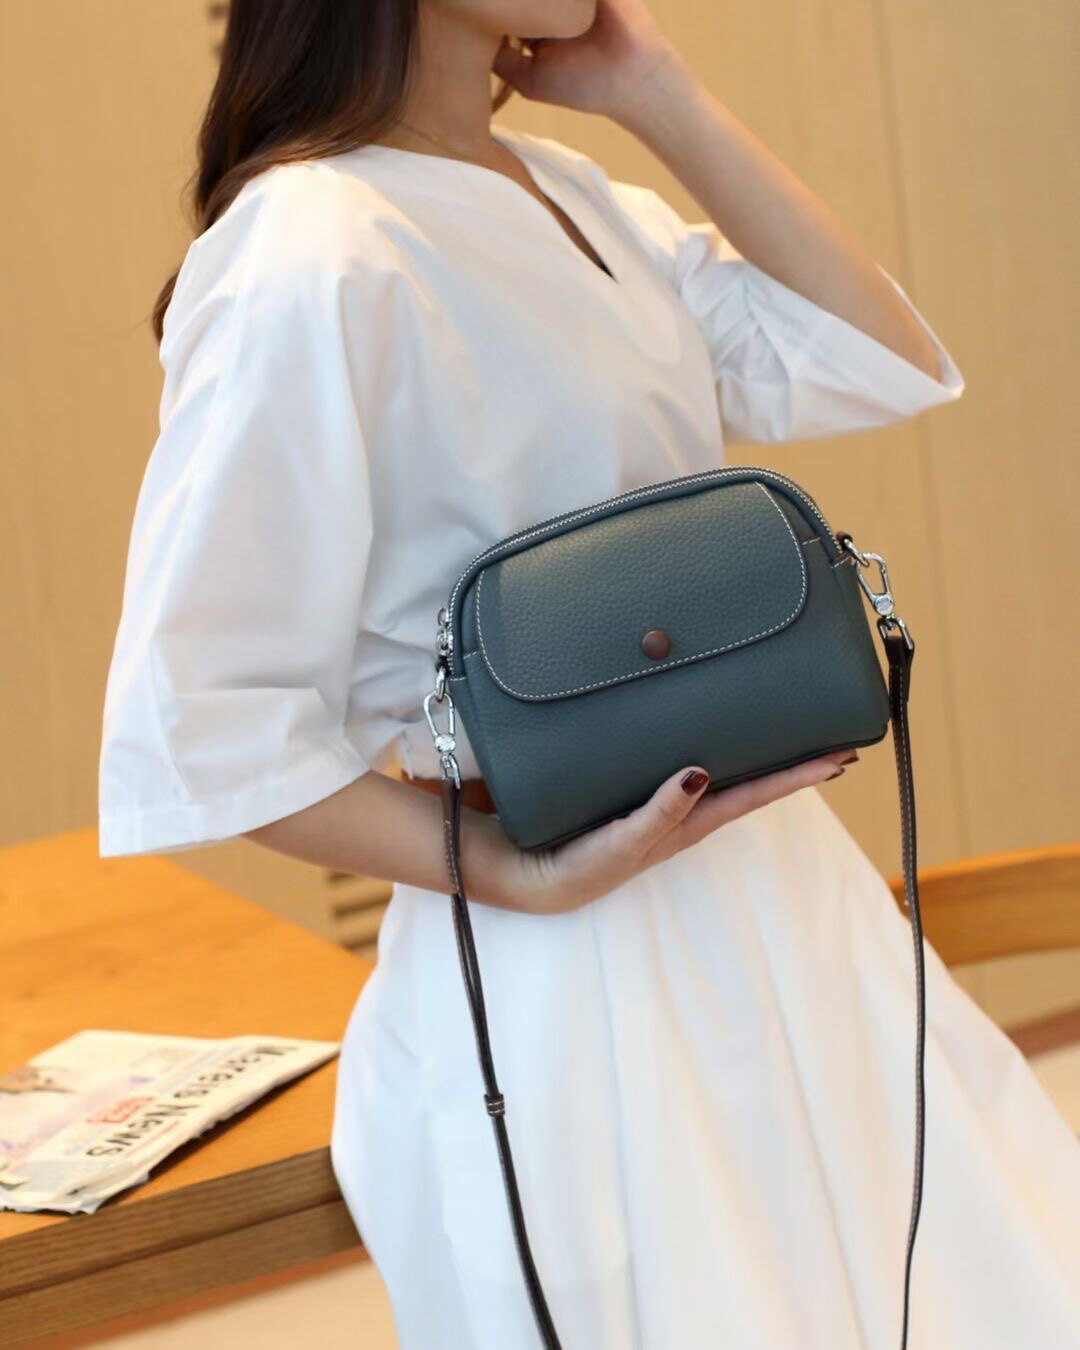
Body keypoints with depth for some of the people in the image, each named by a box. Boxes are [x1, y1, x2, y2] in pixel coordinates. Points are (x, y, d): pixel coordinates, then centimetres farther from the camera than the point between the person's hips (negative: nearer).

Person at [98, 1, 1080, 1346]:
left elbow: (877, 363, 2)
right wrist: (534, 876, -20)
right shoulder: (310, 255, -20)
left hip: (774, 896, 8)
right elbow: (195, 728, -20)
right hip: (573, 981, -8)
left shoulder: (570, 194, 6)